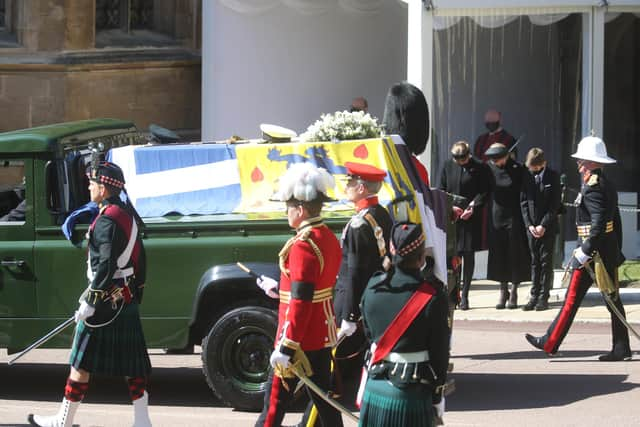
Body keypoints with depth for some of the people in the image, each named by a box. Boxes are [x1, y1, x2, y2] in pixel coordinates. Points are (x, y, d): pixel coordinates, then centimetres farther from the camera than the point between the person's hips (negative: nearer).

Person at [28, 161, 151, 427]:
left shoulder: (107, 220, -17)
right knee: (132, 364, 7)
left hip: (106, 302, -9)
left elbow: (106, 266, -23)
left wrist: (89, 303, -21)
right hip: (128, 300, 9)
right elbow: (139, 259, 16)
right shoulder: (129, 214, 11)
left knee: (81, 363, 1)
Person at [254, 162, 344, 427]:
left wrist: (285, 348, -22)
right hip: (323, 334, 9)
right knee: (323, 397, 13)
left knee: (276, 398, 1)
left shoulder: (302, 246, -20)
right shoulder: (329, 238, 8)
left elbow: (300, 302, -23)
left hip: (300, 338, -9)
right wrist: (279, 289, 27)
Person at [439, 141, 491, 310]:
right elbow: (441, 191, 10)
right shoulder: (448, 167, 8)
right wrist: (451, 207, -5)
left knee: (468, 255, 2)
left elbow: (484, 192, -1)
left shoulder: (479, 168, -1)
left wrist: (472, 207, -14)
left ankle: (464, 295, 8)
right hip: (451, 218, 2)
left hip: (471, 218, -2)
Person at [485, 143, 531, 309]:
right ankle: (503, 290, 15)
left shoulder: (518, 170, -9)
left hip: (514, 217, -3)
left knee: (515, 255, 1)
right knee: (499, 254, 6)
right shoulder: (490, 168, 0)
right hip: (496, 217, 3)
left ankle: (513, 291, 10)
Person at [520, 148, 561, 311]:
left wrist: (543, 225, -11)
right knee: (534, 261, 6)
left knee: (546, 261, -1)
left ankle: (543, 297, 1)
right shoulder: (527, 177, 5)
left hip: (548, 227, -3)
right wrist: (529, 224, -4)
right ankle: (534, 296, 9)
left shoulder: (553, 177, -3)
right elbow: (523, 202, 6)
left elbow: (555, 204, -6)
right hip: (531, 227, 3)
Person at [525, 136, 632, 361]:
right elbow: (615, 221, 16)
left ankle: (550, 343, 5)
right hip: (609, 250, 9)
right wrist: (616, 251, 21)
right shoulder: (608, 185, 13)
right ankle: (621, 349, 8)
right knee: (612, 299, 8)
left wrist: (584, 252, -24)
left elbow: (599, 222, -24)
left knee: (573, 297, -2)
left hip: (593, 251, -9)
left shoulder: (592, 186, -15)